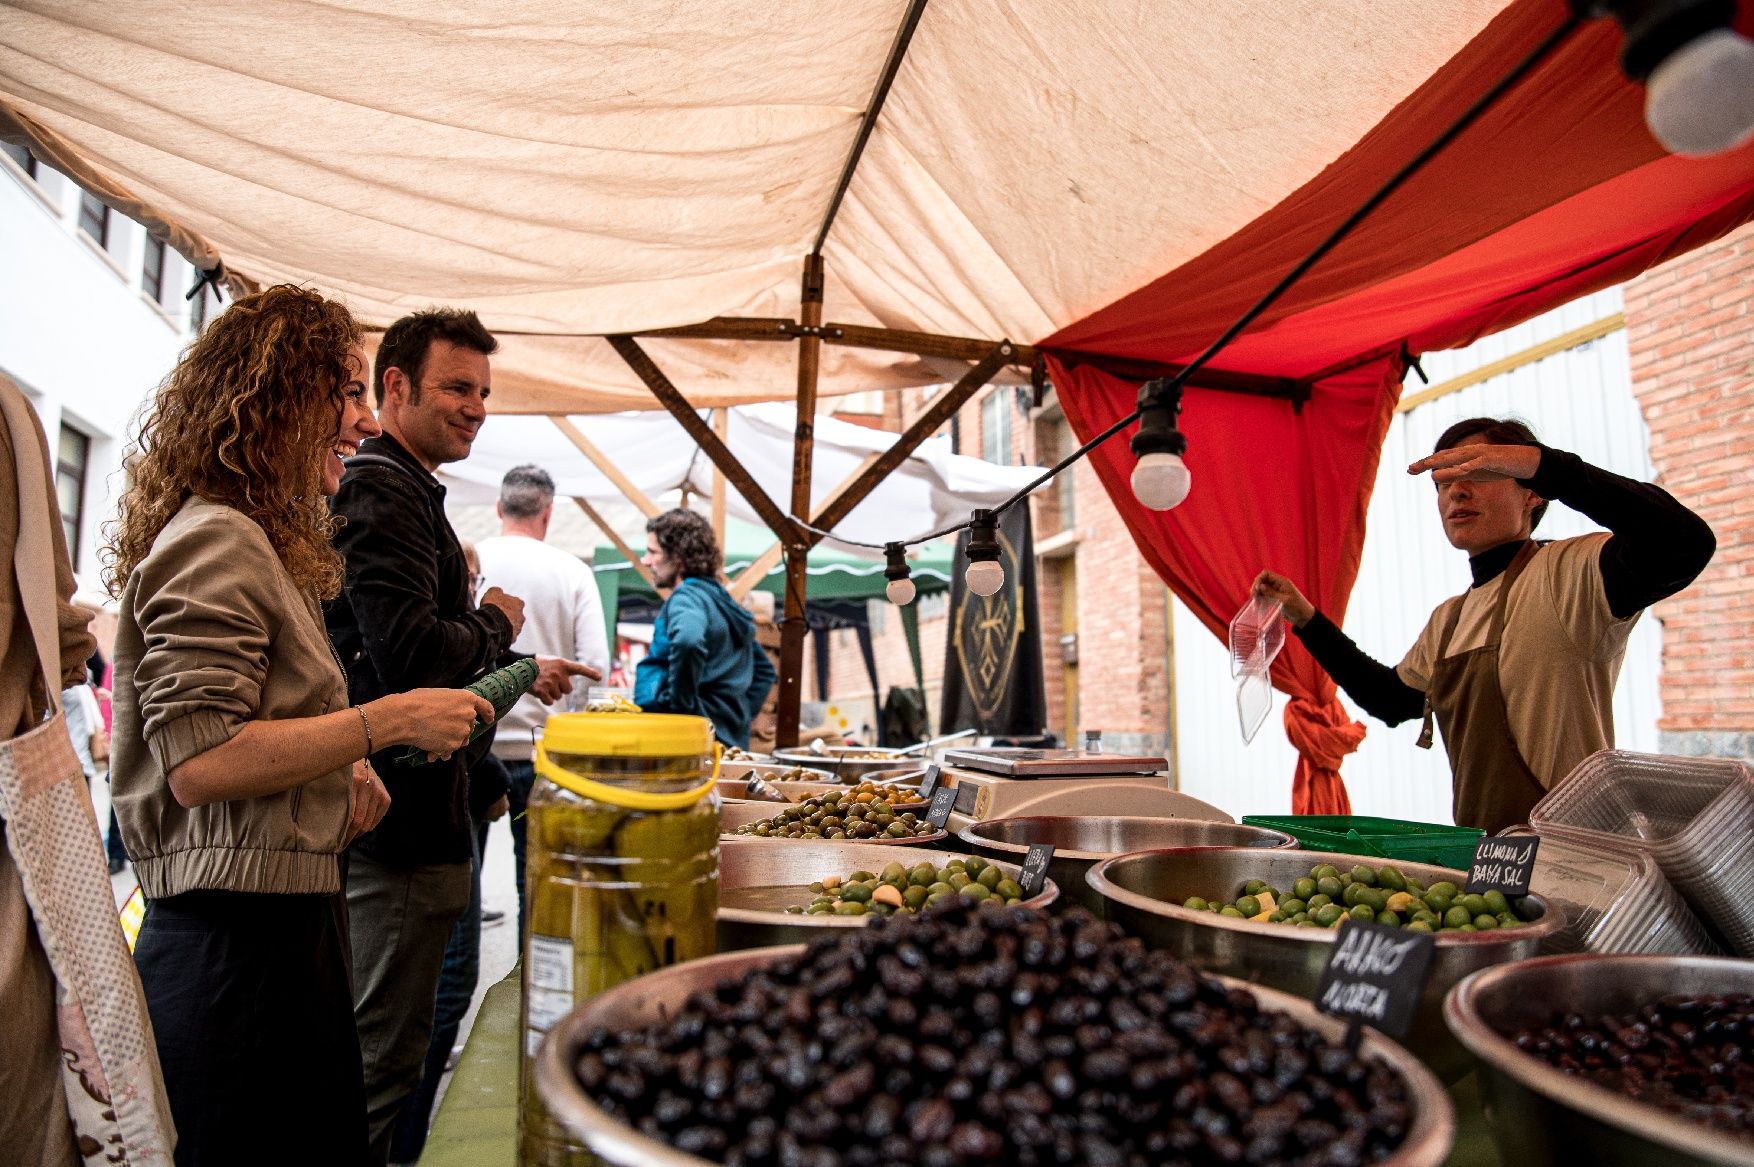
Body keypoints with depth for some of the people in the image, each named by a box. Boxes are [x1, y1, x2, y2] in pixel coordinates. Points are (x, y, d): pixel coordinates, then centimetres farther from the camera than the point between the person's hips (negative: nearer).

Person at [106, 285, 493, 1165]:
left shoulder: (265, 546, 17)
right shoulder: (214, 541, -14)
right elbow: (198, 762, -21)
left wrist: (341, 771, 7)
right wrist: (387, 722, -19)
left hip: (287, 920, 9)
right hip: (235, 939, -9)